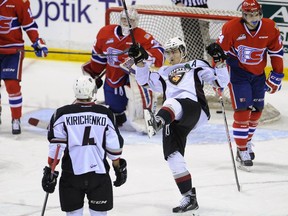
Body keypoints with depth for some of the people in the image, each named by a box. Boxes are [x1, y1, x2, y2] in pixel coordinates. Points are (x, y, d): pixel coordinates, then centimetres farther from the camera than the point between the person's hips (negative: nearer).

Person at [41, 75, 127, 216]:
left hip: (71, 175, -1)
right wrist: (119, 168, 17)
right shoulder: (105, 114, 0)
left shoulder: (62, 114, -4)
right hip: (99, 176, 1)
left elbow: (56, 147, -7)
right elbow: (114, 147, 4)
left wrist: (50, 172, -1)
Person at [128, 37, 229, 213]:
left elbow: (221, 82, 12)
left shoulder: (196, 66, 22)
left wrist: (220, 61, -1)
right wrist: (140, 61, 14)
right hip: (173, 118, 5)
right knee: (172, 154, -12)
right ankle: (189, 198, -10)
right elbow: (144, 80, 25)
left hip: (195, 110, -5)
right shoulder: (164, 73, 36)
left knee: (173, 103, -39)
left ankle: (158, 121, -75)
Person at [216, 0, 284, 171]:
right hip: (238, 72, -4)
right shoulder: (232, 28, -22)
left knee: (257, 110, 10)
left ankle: (247, 142, 33)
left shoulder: (270, 28, -12)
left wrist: (276, 76, 2)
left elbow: (276, 52, 1)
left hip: (258, 74, 4)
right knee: (242, 110, -13)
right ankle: (242, 151, -7)